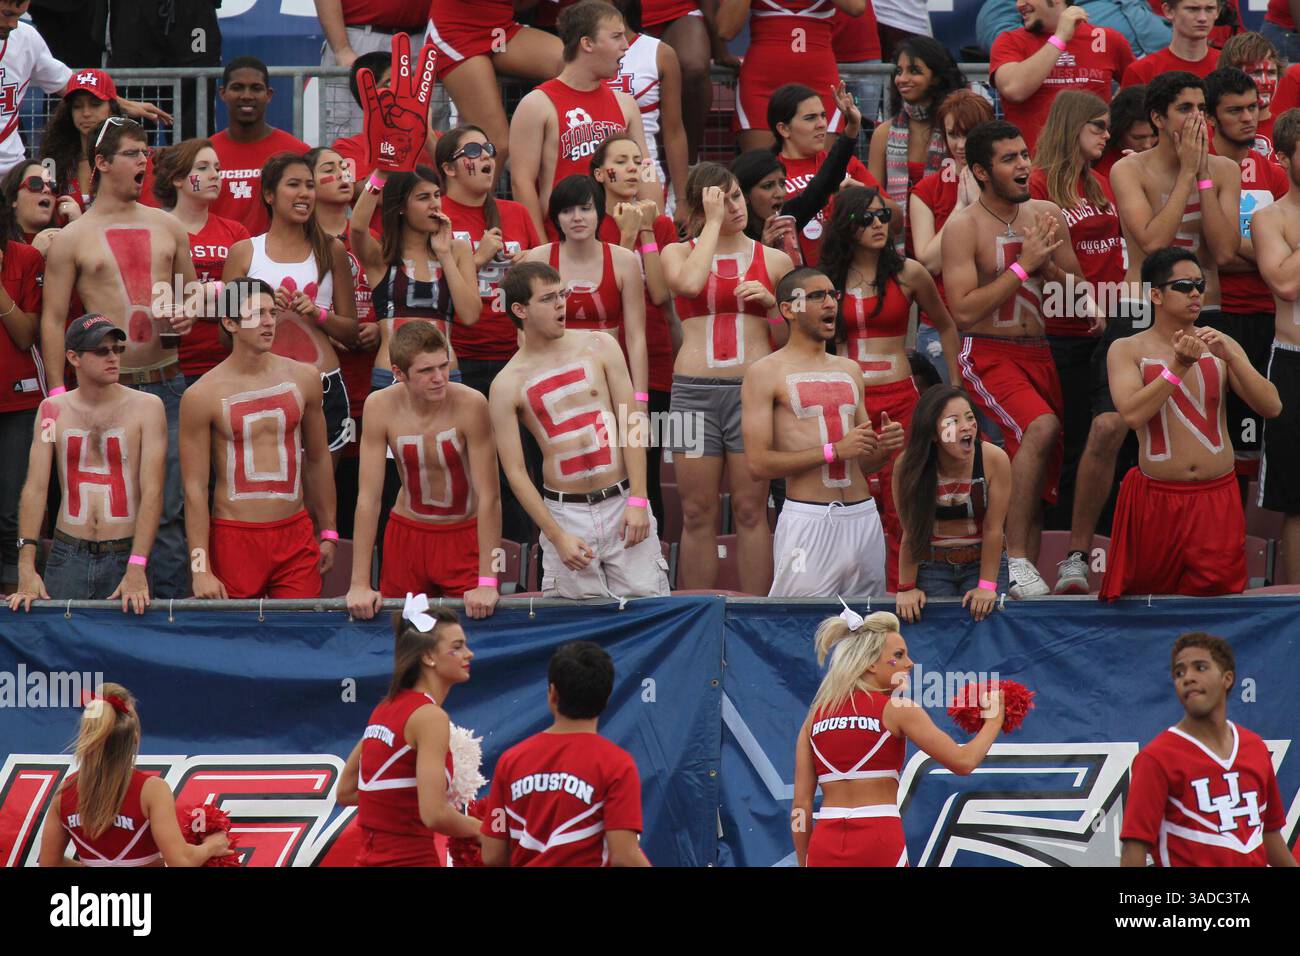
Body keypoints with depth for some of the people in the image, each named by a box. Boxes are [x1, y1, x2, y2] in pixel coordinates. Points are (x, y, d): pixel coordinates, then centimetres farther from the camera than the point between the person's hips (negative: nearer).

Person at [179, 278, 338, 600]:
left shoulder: (302, 378, 5)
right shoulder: (203, 395, -6)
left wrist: (328, 532, 17)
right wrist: (200, 568, -11)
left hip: (295, 535, 3)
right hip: (235, 536, -3)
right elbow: (195, 488, -6)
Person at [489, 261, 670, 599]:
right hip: (566, 512, -1)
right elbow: (515, 472, -2)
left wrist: (637, 500, -7)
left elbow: (631, 425, 2)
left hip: (623, 504, 1)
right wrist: (557, 536, -8)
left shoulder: (600, 347, 4)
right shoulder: (506, 386, -1)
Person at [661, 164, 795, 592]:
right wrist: (714, 221, -6)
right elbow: (689, 283, -15)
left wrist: (773, 305, -5)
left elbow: (789, 342, 14)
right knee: (697, 512, 1)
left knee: (751, 509, -2)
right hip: (694, 391, 0)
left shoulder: (774, 260, 11)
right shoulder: (678, 253, 10)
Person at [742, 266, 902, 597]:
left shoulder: (849, 370, 19)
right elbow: (758, 463, -10)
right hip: (808, 518, -6)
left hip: (863, 517, 6)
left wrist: (884, 448, 1)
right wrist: (834, 450, -14)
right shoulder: (766, 373, 0)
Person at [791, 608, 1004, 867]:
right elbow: (963, 761, -3)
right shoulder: (896, 709, -1)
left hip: (824, 846, 4)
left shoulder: (815, 716, 11)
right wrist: (994, 719, 14)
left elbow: (800, 804, 9)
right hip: (879, 845, -4)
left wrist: (804, 865, 15)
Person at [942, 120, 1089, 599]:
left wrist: (1049, 267, -8)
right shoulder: (964, 227, -8)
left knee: (1039, 474, 7)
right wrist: (1024, 266, -18)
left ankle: (1026, 569, 17)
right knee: (1042, 427, -30)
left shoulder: (1047, 215, 9)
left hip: (1040, 355, 6)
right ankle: (1017, 560, -26)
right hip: (988, 355, -6)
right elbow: (965, 310, -17)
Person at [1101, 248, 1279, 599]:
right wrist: (1179, 366, -23)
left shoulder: (1220, 346, 7)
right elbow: (1132, 414, -17)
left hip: (1217, 500, 2)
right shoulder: (1128, 350, 0)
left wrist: (1230, 358, -15)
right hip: (1156, 500, -2)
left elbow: (1271, 407, -3)